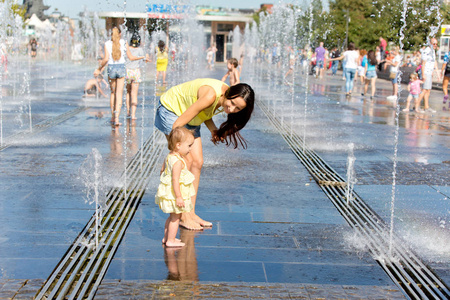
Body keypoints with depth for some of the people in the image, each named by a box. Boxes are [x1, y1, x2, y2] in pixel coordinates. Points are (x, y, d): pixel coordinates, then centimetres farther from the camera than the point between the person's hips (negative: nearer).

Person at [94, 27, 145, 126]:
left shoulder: (107, 44, -1)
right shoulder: (124, 43, 1)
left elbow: (106, 59, -10)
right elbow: (131, 57, 3)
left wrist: (99, 69, 1)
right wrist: (143, 57, 19)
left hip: (111, 68, 1)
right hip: (121, 68, 0)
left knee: (113, 93, 17)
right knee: (119, 94, 0)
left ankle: (112, 117, 21)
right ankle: (116, 118, -9)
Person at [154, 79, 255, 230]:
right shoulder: (211, 95, -38)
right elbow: (179, 123, -35)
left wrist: (213, 130, -16)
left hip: (191, 120, 8)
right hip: (171, 109, -8)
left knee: (197, 163, 2)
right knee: (186, 160, -15)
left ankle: (191, 213, 9)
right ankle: (183, 216, -7)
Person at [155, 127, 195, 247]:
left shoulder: (169, 157, 5)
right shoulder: (178, 162, -25)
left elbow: (162, 170, 16)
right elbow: (175, 180, -28)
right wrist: (179, 197, -25)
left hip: (167, 191, 10)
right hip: (174, 193, -10)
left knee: (172, 216, 21)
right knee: (176, 217, 2)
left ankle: (166, 237, 31)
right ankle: (170, 240, 9)